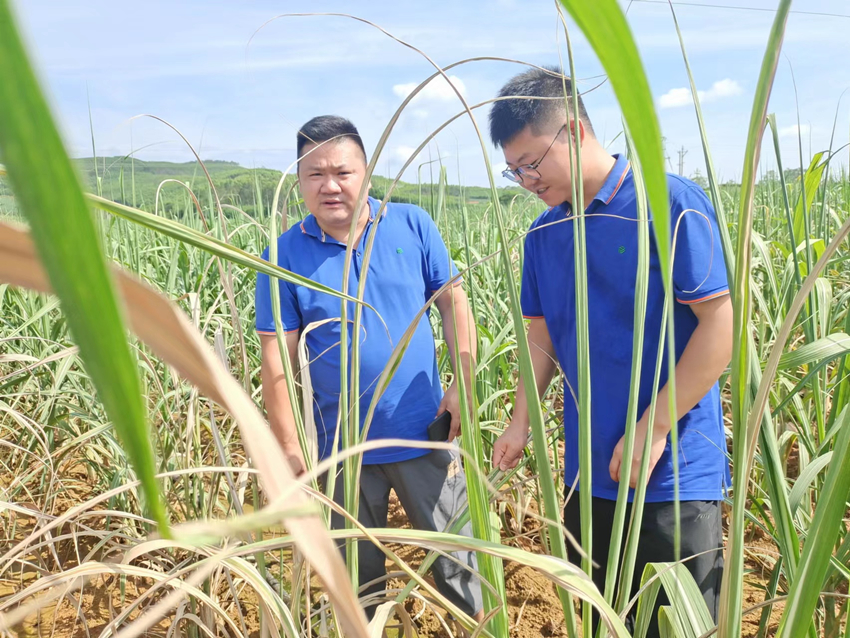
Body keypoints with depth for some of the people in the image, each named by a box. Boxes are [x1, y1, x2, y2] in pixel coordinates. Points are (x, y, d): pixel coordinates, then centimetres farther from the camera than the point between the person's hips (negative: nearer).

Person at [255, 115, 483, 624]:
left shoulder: (413, 225, -6)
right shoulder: (285, 255, -8)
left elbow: (454, 302, 0)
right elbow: (277, 357, -8)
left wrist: (465, 384, -8)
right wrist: (289, 446, -9)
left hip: (424, 434, 0)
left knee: (456, 552, 16)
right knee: (356, 570, 20)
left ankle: (481, 621, 40)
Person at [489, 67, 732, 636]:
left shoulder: (670, 203, -13)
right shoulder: (543, 235, 6)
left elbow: (719, 322, -15)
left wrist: (652, 429, -17)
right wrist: (522, 421, 1)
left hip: (675, 470, -6)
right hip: (588, 472, 6)